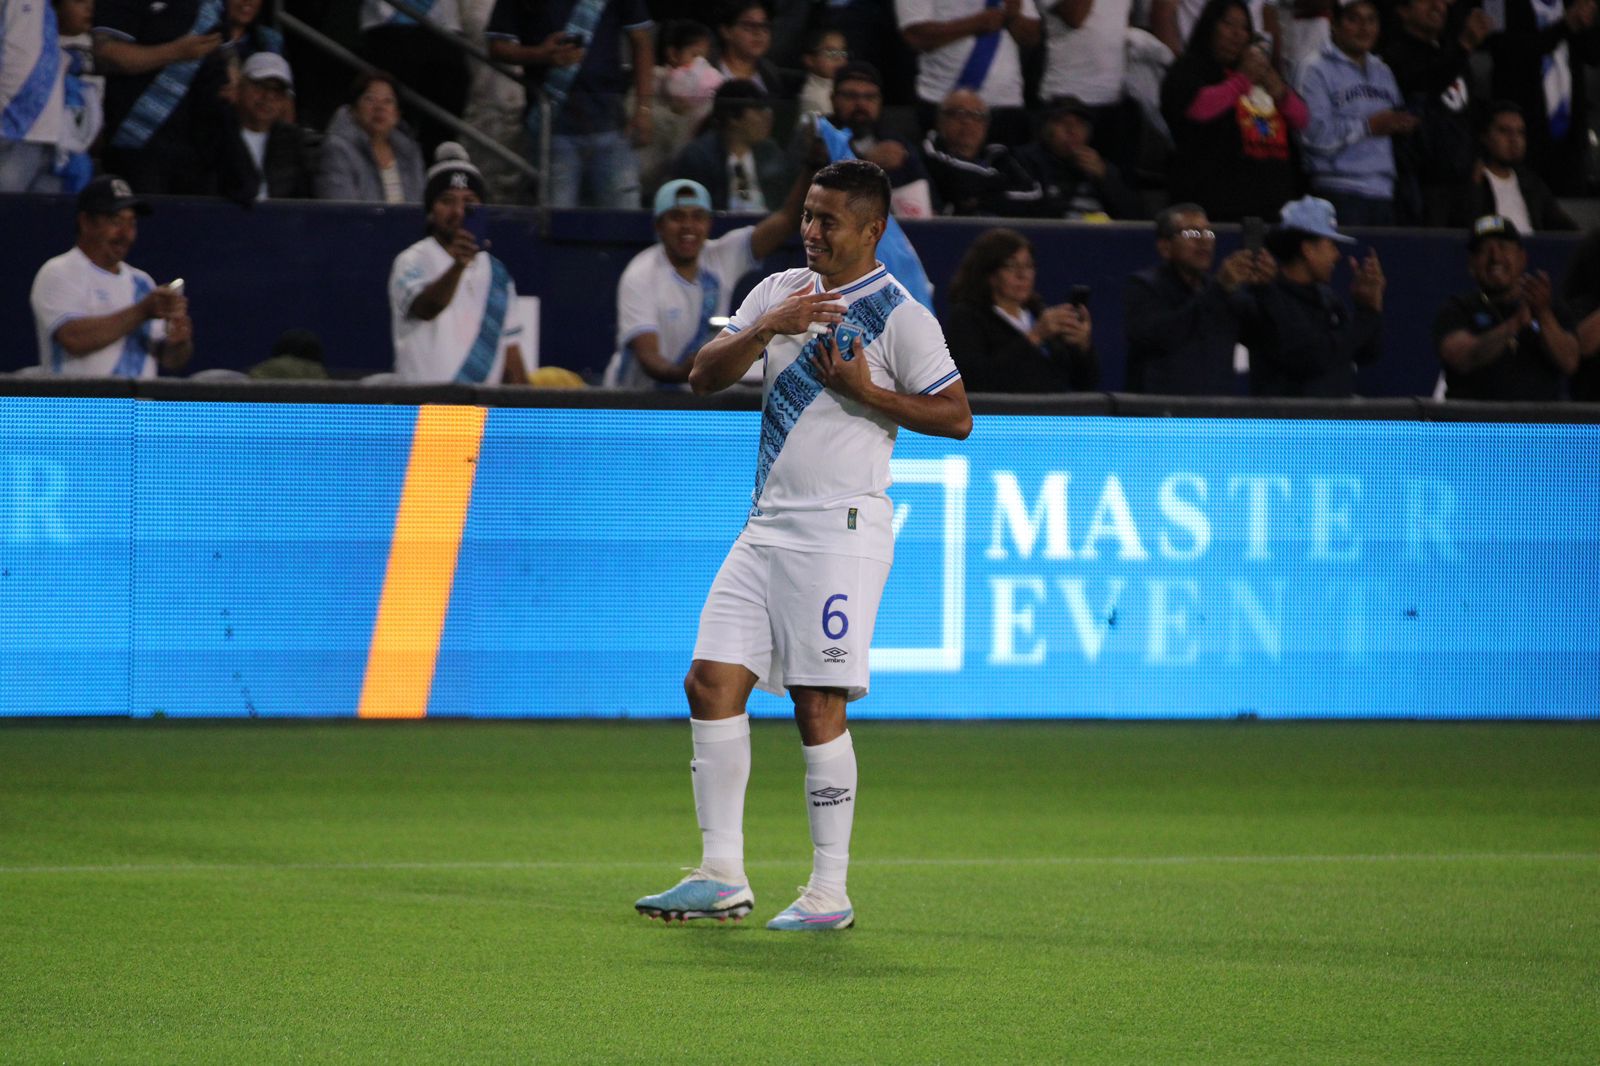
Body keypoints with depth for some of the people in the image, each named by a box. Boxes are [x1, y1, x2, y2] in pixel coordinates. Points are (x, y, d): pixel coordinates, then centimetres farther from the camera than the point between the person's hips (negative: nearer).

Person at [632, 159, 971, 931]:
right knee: (712, 682, -1)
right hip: (767, 523, 7)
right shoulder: (782, 292, 14)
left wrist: (867, 393, -15)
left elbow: (956, 417, -5)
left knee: (818, 706, -8)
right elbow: (704, 376, 7)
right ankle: (722, 876, 5)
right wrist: (766, 329, -9)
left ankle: (830, 894, -1)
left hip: (841, 527, -7)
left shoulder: (901, 316, -5)